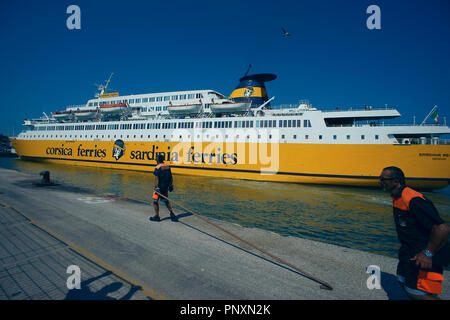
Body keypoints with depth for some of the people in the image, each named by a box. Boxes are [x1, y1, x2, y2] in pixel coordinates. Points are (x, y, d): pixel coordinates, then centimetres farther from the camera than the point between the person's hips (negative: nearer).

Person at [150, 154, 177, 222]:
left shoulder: (157, 167, -12)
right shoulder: (167, 166, 8)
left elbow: (156, 178, -19)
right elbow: (171, 177, 11)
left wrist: (157, 188, -22)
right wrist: (171, 185, 17)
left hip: (160, 186, -7)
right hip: (166, 186, 7)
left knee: (155, 201, 4)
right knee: (166, 201, 18)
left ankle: (157, 216, 8)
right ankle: (172, 213, 13)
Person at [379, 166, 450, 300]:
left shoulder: (413, 200, -27)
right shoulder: (397, 198, 6)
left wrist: (427, 254, -26)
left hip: (422, 257, -10)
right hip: (409, 252, 10)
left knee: (418, 293, -9)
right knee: (404, 282, 19)